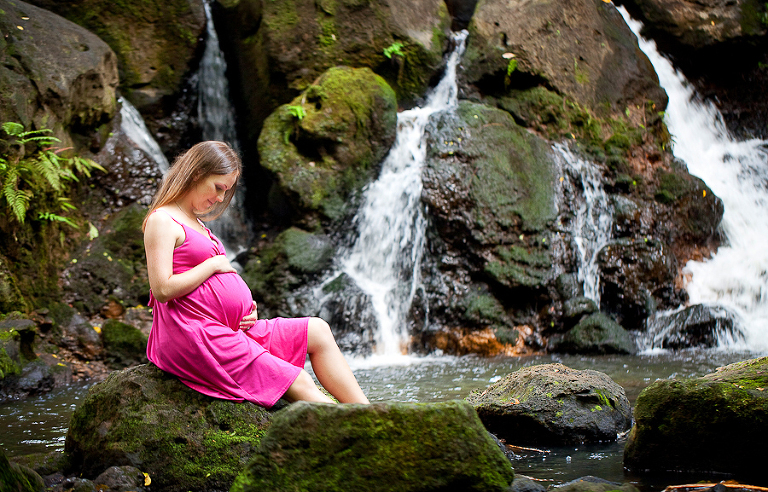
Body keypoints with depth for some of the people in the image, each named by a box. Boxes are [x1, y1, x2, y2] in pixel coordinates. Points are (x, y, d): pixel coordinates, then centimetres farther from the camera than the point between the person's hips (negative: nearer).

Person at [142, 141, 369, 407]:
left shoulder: (196, 224, 22)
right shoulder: (162, 221, -8)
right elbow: (163, 289, -19)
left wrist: (246, 306, 4)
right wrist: (213, 264, -9)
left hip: (234, 326, 10)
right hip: (196, 335, -10)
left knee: (317, 331, 7)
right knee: (299, 384, -15)